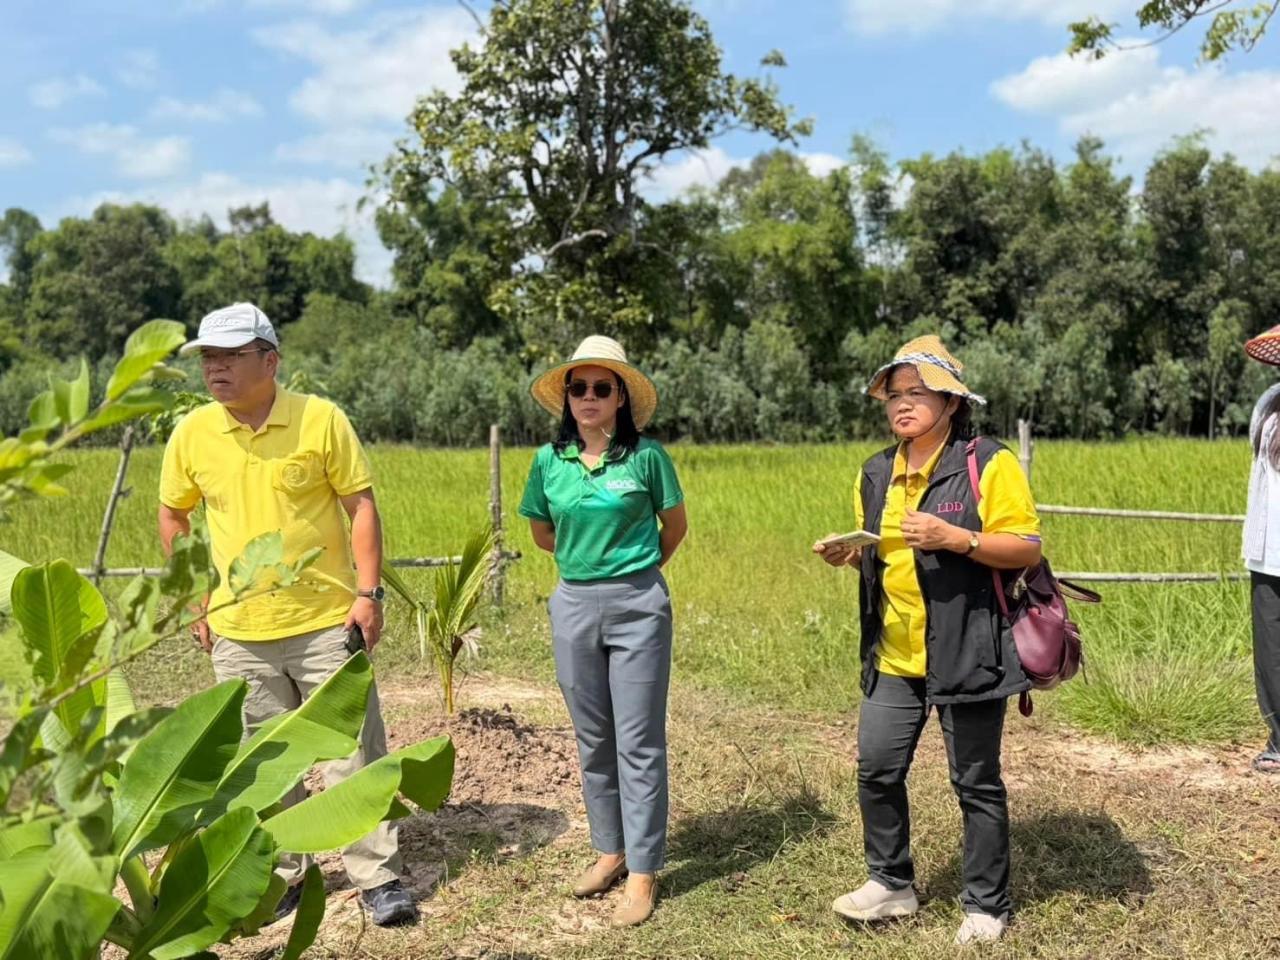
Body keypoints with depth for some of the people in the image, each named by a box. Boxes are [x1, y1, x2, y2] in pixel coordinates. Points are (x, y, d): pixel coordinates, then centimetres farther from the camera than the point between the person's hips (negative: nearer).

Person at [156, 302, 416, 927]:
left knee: (352, 751, 2)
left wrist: (369, 592, -11)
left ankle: (377, 878, 14)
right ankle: (281, 875, 30)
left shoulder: (320, 419, -7)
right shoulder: (191, 434, 1)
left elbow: (361, 506, -4)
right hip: (238, 632, 3)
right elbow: (172, 516, 14)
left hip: (326, 622, -3)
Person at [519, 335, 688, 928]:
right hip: (574, 606, 4)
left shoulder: (646, 455, -7)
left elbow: (675, 525, 7)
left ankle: (642, 871, 10)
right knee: (593, 740, 13)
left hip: (638, 607, -3)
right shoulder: (549, 460, 1)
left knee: (638, 742, 0)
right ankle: (610, 850, 29)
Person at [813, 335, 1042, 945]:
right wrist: (847, 555, 0)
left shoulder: (989, 464, -9)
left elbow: (1027, 548, -12)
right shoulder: (875, 474, 10)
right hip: (894, 656, 6)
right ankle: (892, 883, 27)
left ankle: (985, 907, 23)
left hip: (966, 653, -5)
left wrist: (956, 538, -24)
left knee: (976, 783, 6)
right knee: (876, 768, 7)